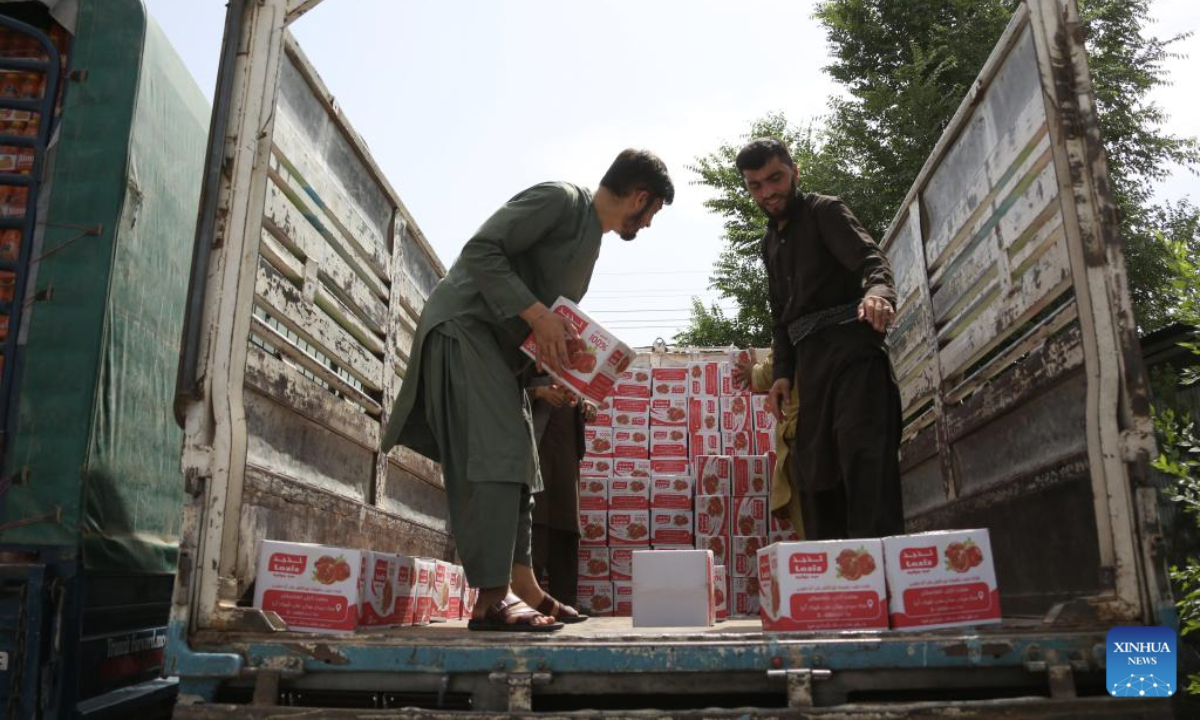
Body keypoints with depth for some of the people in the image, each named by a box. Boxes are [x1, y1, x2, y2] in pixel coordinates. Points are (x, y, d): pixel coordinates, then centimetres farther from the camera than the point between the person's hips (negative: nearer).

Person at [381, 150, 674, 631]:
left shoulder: (593, 239, 19)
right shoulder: (560, 199, -10)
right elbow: (480, 251, -19)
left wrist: (552, 372, 5)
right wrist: (536, 314, -25)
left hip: (500, 342, 10)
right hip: (463, 326, -10)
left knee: (515, 465, 8)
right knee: (492, 457, -17)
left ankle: (521, 588, 14)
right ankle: (491, 599, -18)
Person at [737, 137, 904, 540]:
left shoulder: (824, 211, 2)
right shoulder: (771, 242, 23)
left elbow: (869, 257, -16)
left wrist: (878, 291, -39)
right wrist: (782, 372, 9)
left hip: (851, 346, -7)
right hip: (810, 360, 7)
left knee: (862, 453, -20)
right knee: (813, 468, 4)